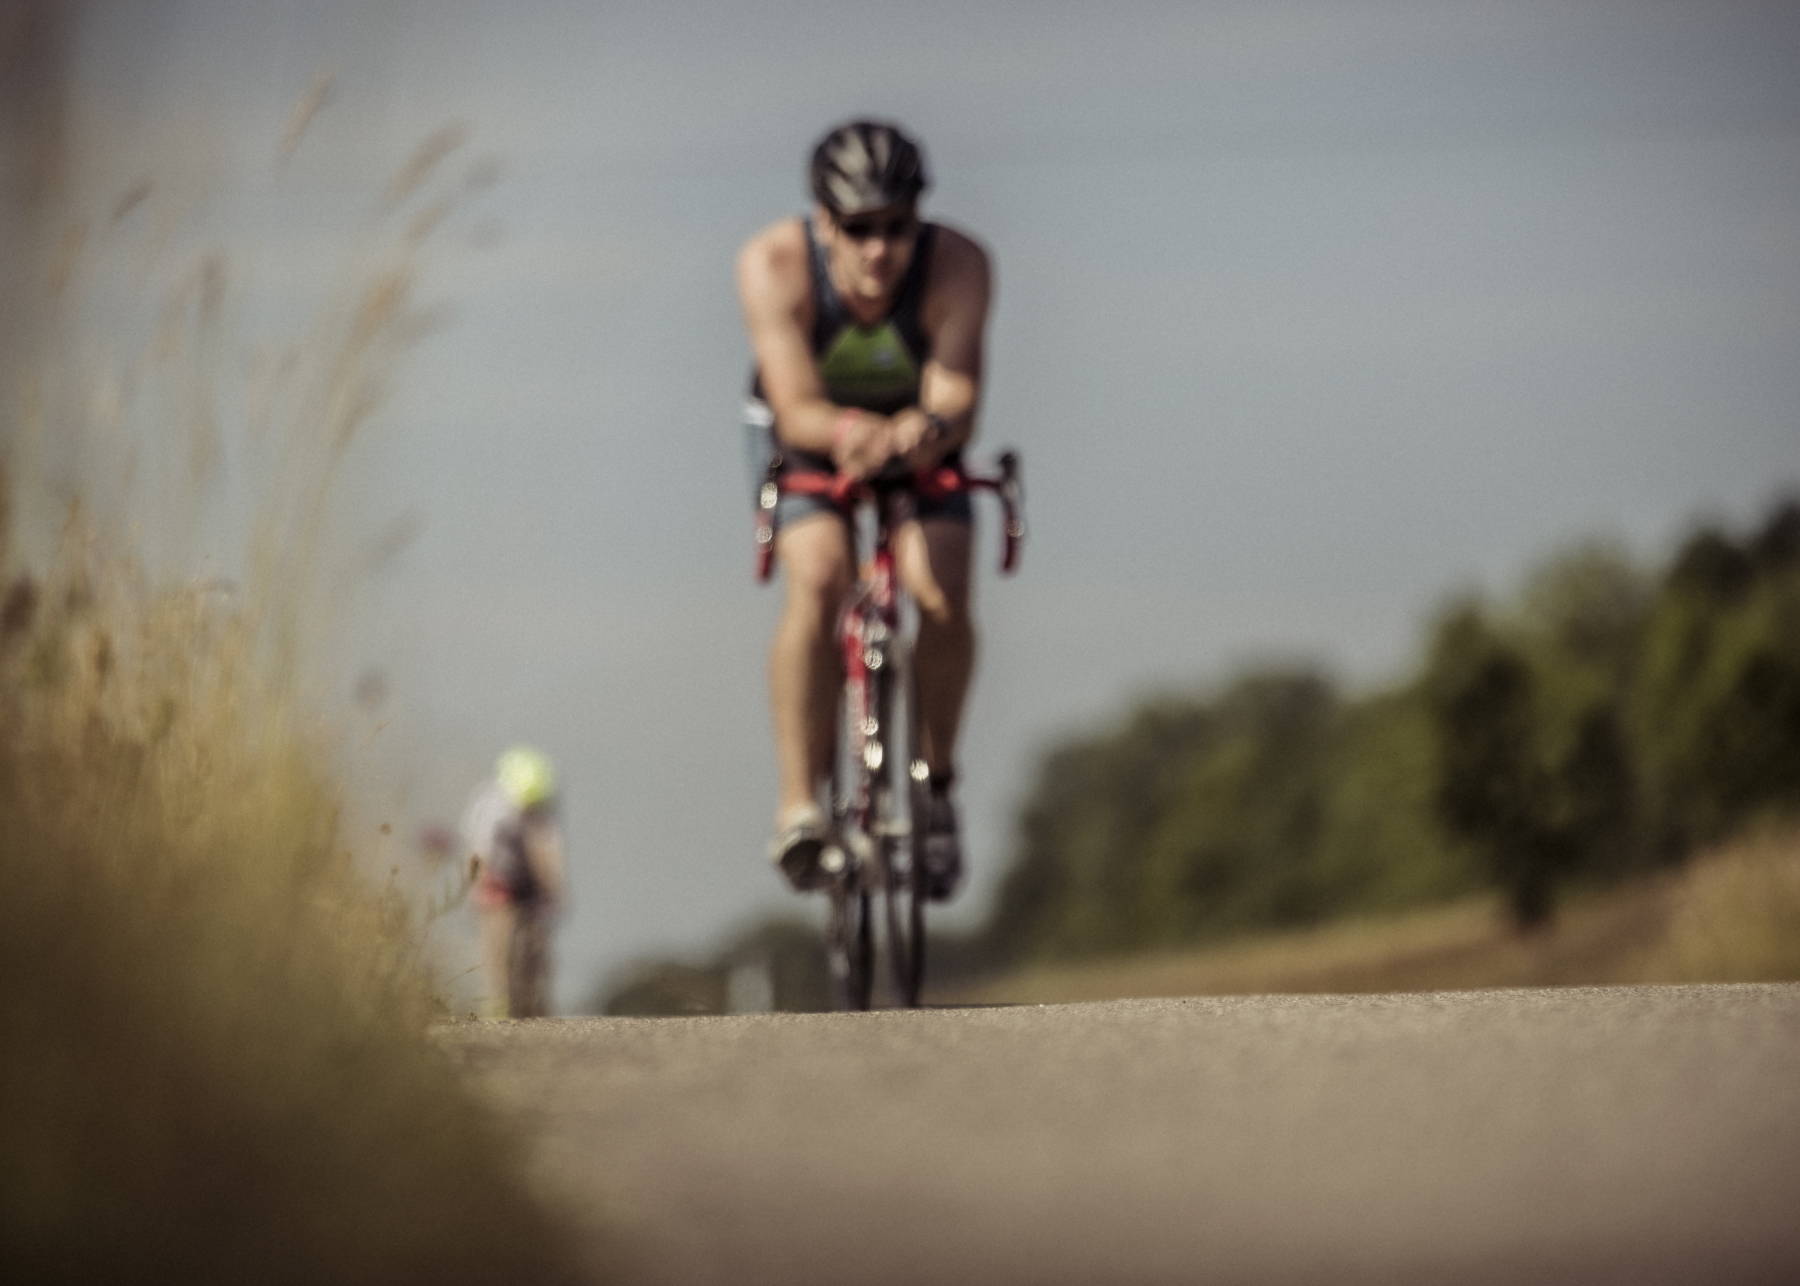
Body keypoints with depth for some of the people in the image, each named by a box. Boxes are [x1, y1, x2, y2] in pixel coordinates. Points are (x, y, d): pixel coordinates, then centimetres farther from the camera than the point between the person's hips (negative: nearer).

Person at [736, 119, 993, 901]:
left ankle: (935, 784, -2)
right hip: (808, 439, -1)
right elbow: (797, 409, -37)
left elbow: (957, 401, -39)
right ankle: (799, 805, -21)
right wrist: (850, 431, -59)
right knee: (818, 582, -28)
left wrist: (926, 427, -63)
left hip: (921, 450, 1)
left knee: (943, 594, -24)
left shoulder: (956, 266, -30)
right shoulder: (774, 265, -31)